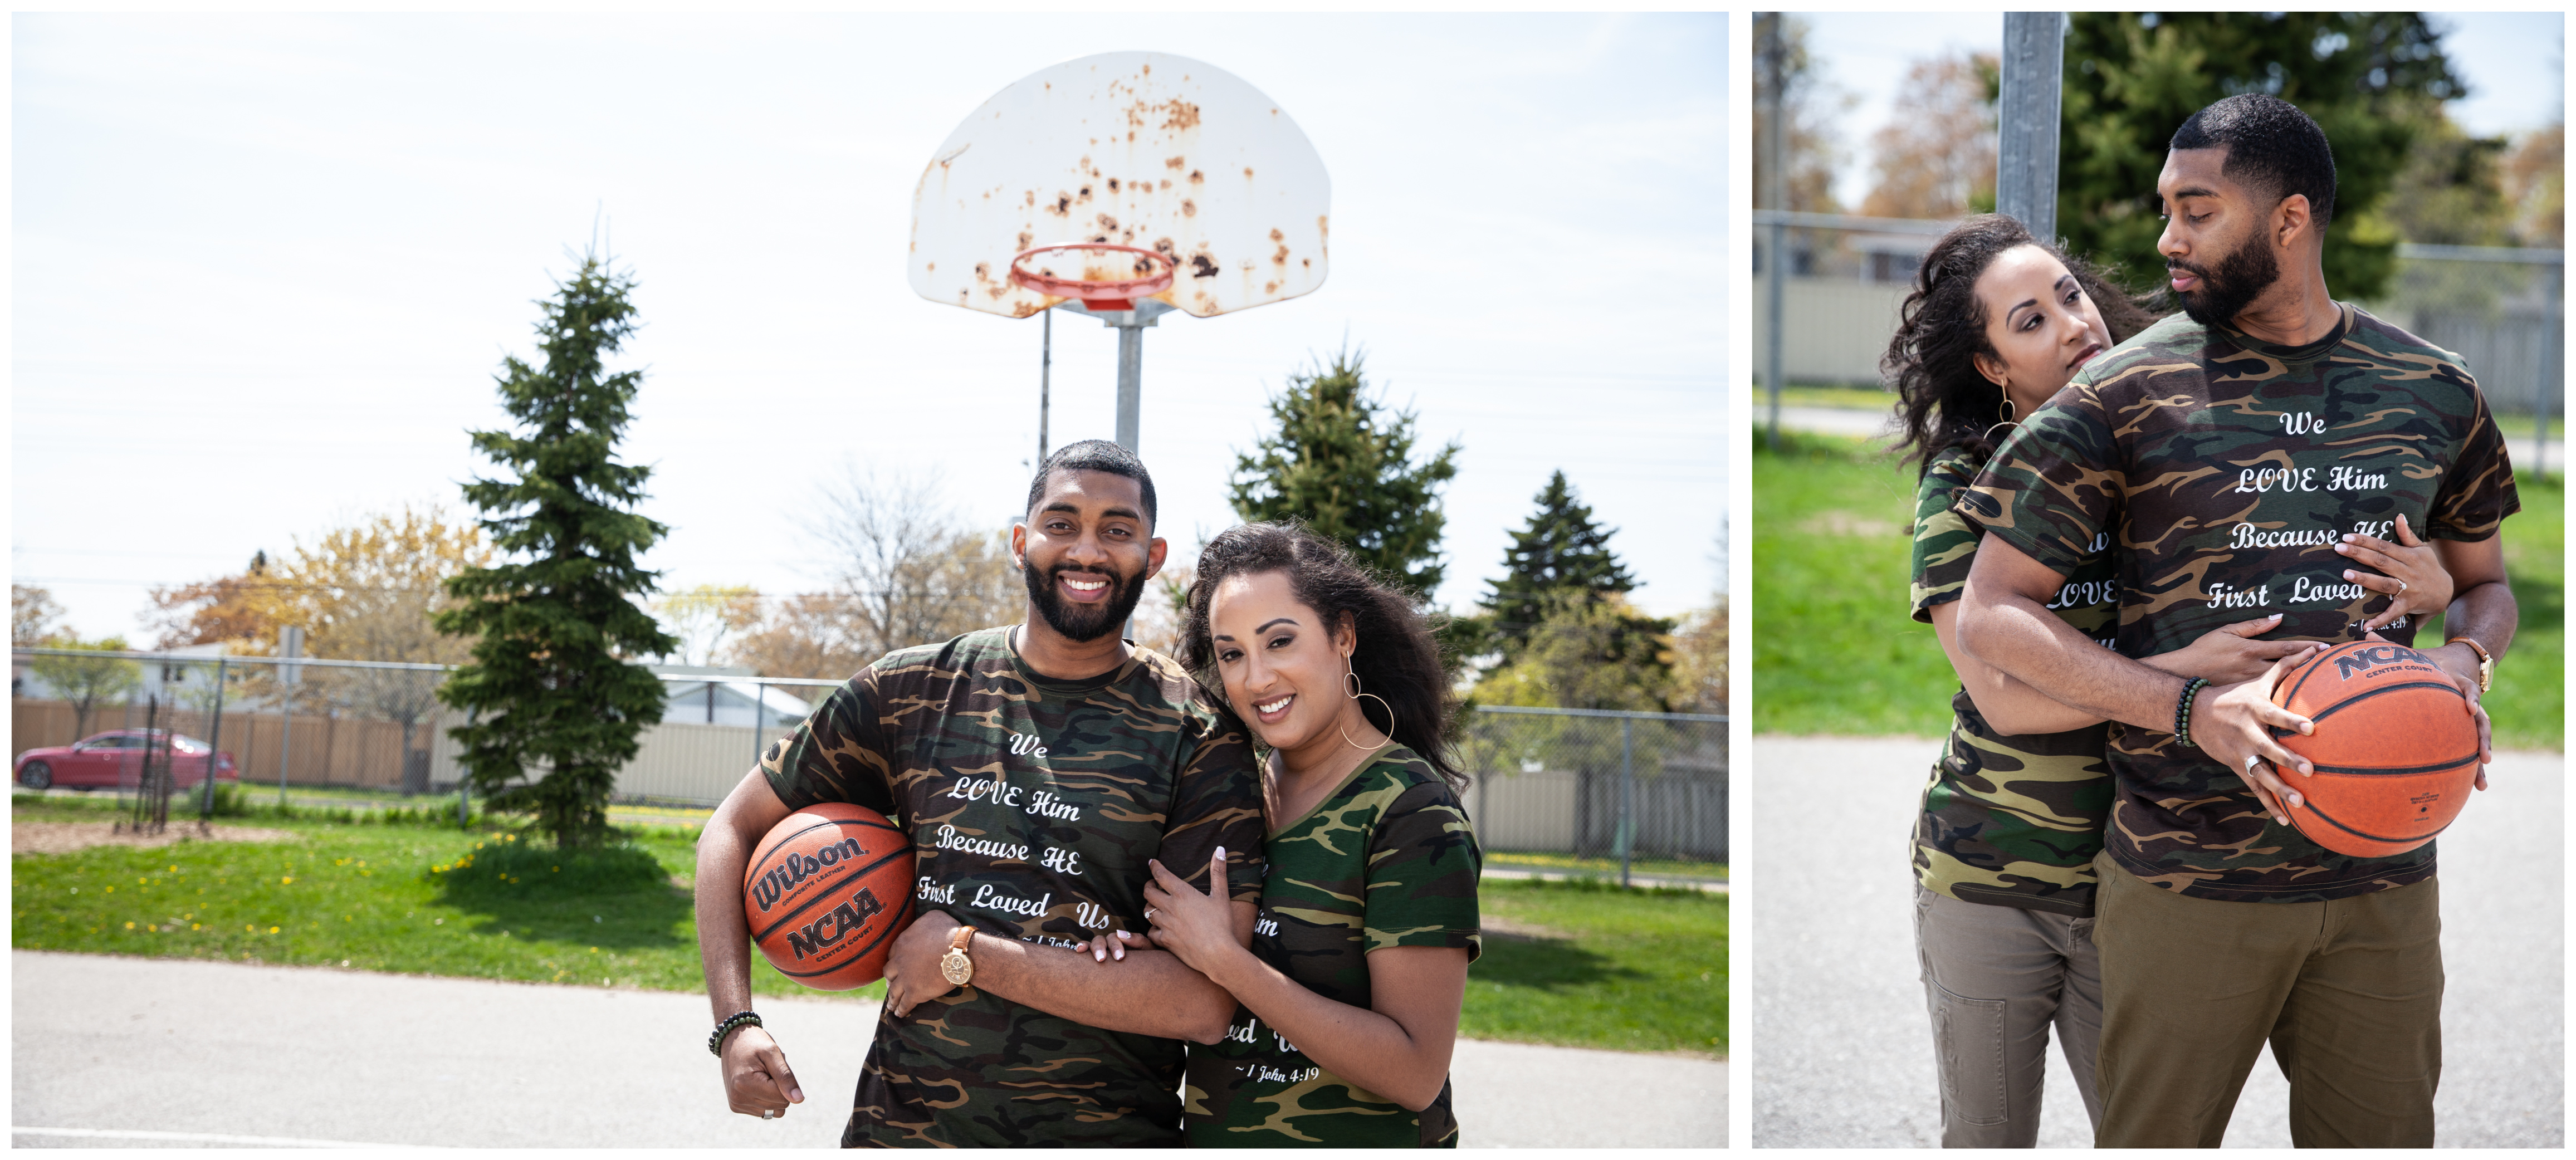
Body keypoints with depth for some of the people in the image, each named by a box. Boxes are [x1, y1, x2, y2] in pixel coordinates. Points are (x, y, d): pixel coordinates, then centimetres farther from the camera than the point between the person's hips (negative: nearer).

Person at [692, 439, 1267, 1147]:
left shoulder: (1201, 736, -8)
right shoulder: (911, 691, 0)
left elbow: (1205, 1005, -18)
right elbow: (736, 827, 9)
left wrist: (968, 954, -17)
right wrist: (735, 1025, -5)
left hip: (1112, 1132, -2)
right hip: (901, 1125, 2)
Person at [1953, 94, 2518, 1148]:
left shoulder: (2433, 391, 6)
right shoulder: (2125, 392, -5)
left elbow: (2485, 585, 20)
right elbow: (1990, 614, -7)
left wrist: (2462, 659, -5)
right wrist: (2195, 709, -19)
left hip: (2384, 874, 3)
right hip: (2186, 881, -3)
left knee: (2384, 1132, 13)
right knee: (2154, 1136, 7)